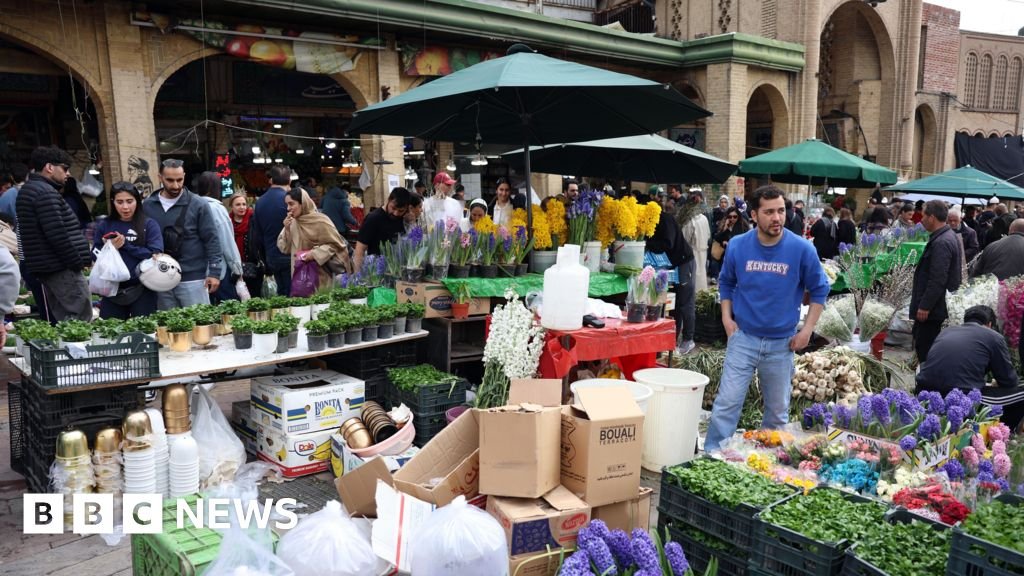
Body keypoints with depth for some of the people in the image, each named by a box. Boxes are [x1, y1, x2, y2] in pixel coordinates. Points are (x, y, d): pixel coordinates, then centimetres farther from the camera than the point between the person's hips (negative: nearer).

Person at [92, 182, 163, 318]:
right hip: (112, 291, 2)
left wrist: (125, 245, -13)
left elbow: (156, 255, -10)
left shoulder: (149, 224, -1)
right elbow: (95, 256, 7)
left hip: (142, 291, -2)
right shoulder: (104, 225, 7)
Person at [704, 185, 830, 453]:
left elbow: (819, 289, 3)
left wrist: (807, 330, -2)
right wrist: (727, 317, 1)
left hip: (782, 342, 1)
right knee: (727, 403, -4)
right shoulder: (738, 245, -6)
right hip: (743, 337, 0)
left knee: (778, 410, 14)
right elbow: (726, 283, 11)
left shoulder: (802, 249, -9)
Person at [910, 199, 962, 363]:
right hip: (938, 305, 10)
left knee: (924, 348, -5)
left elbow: (937, 280, -24)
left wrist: (925, 306, -20)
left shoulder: (941, 243, -20)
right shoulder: (949, 236, 12)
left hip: (932, 307, -10)